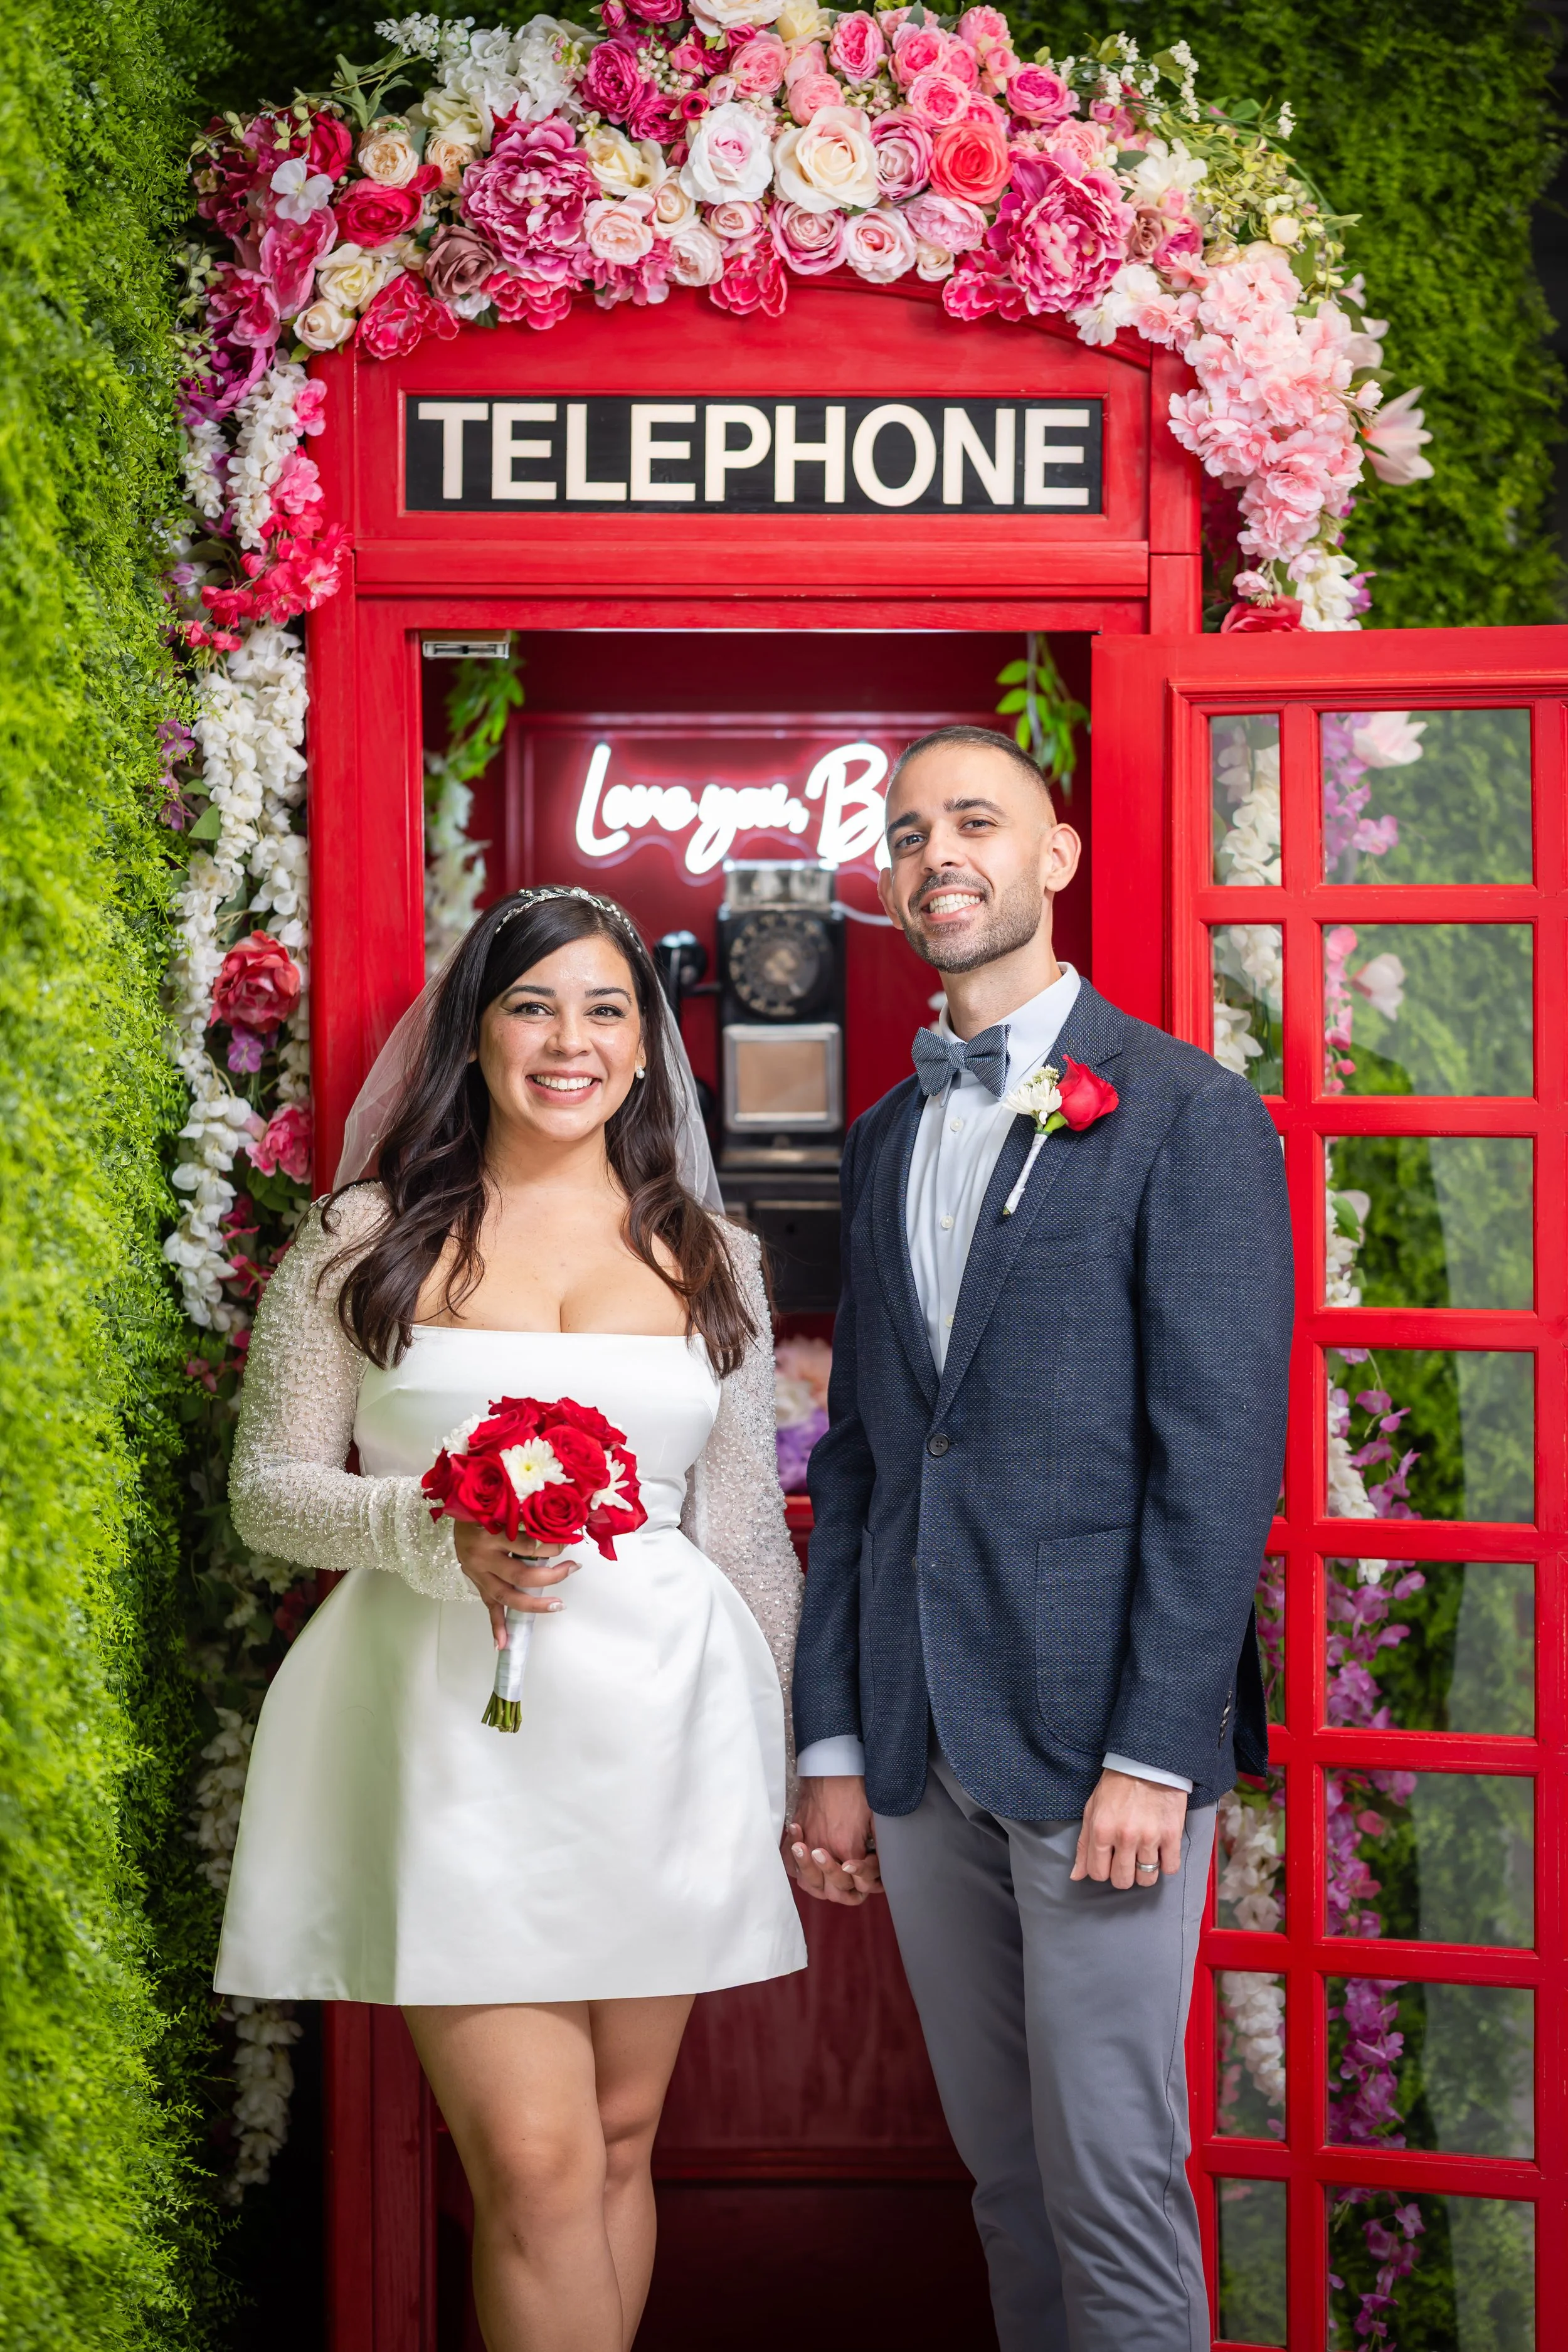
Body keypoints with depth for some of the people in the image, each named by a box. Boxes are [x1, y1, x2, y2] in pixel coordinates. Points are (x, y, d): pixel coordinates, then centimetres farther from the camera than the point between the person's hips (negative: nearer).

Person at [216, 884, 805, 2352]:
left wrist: (789, 1761, 14)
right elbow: (267, 1486, 3)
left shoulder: (711, 1258, 10)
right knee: (535, 2163, -8)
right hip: (455, 1728, -3)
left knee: (620, 2140, 11)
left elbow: (746, 1524, 14)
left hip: (657, 1728, 3)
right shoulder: (366, 1240, 2)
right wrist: (437, 1535, -15)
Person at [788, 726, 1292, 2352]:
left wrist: (1154, 1753, -16)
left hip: (1098, 1734, -6)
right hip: (922, 1748, 6)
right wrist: (832, 1745, 10)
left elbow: (1221, 1453, -11)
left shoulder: (1184, 1113, -5)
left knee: (1112, 2181, 2)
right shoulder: (887, 1136, 14)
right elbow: (853, 1453, 13)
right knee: (1001, 2167, 15)